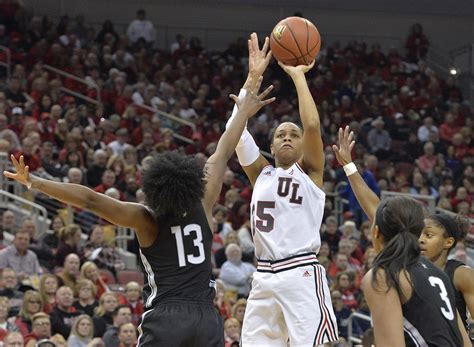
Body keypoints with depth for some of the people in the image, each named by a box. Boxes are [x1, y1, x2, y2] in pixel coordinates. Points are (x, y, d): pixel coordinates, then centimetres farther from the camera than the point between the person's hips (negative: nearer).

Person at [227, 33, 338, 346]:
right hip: (264, 276, 5)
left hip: (302, 274, -5)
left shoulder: (310, 172, 6)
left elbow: (312, 125, -10)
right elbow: (236, 129, 6)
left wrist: (298, 76, -1)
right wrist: (253, 77, 2)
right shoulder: (261, 174, 17)